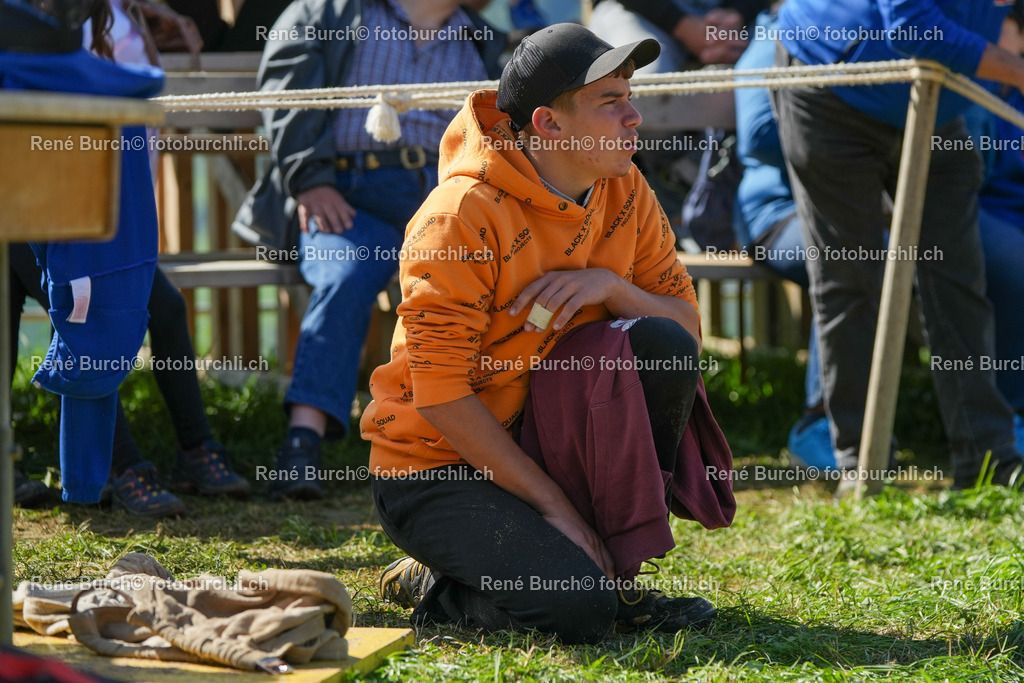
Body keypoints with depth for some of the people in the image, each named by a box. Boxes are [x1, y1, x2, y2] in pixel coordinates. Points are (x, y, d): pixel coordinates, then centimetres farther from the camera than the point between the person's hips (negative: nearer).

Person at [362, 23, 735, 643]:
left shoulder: (623, 192, 0)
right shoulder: (463, 219, -21)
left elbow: (687, 324, 1)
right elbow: (440, 397, -22)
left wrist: (610, 285, -21)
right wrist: (554, 504, -20)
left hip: (543, 438, 7)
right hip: (438, 466, -6)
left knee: (663, 346, -19)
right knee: (580, 610, -27)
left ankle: (617, 571, -7)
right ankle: (432, 586, 4)